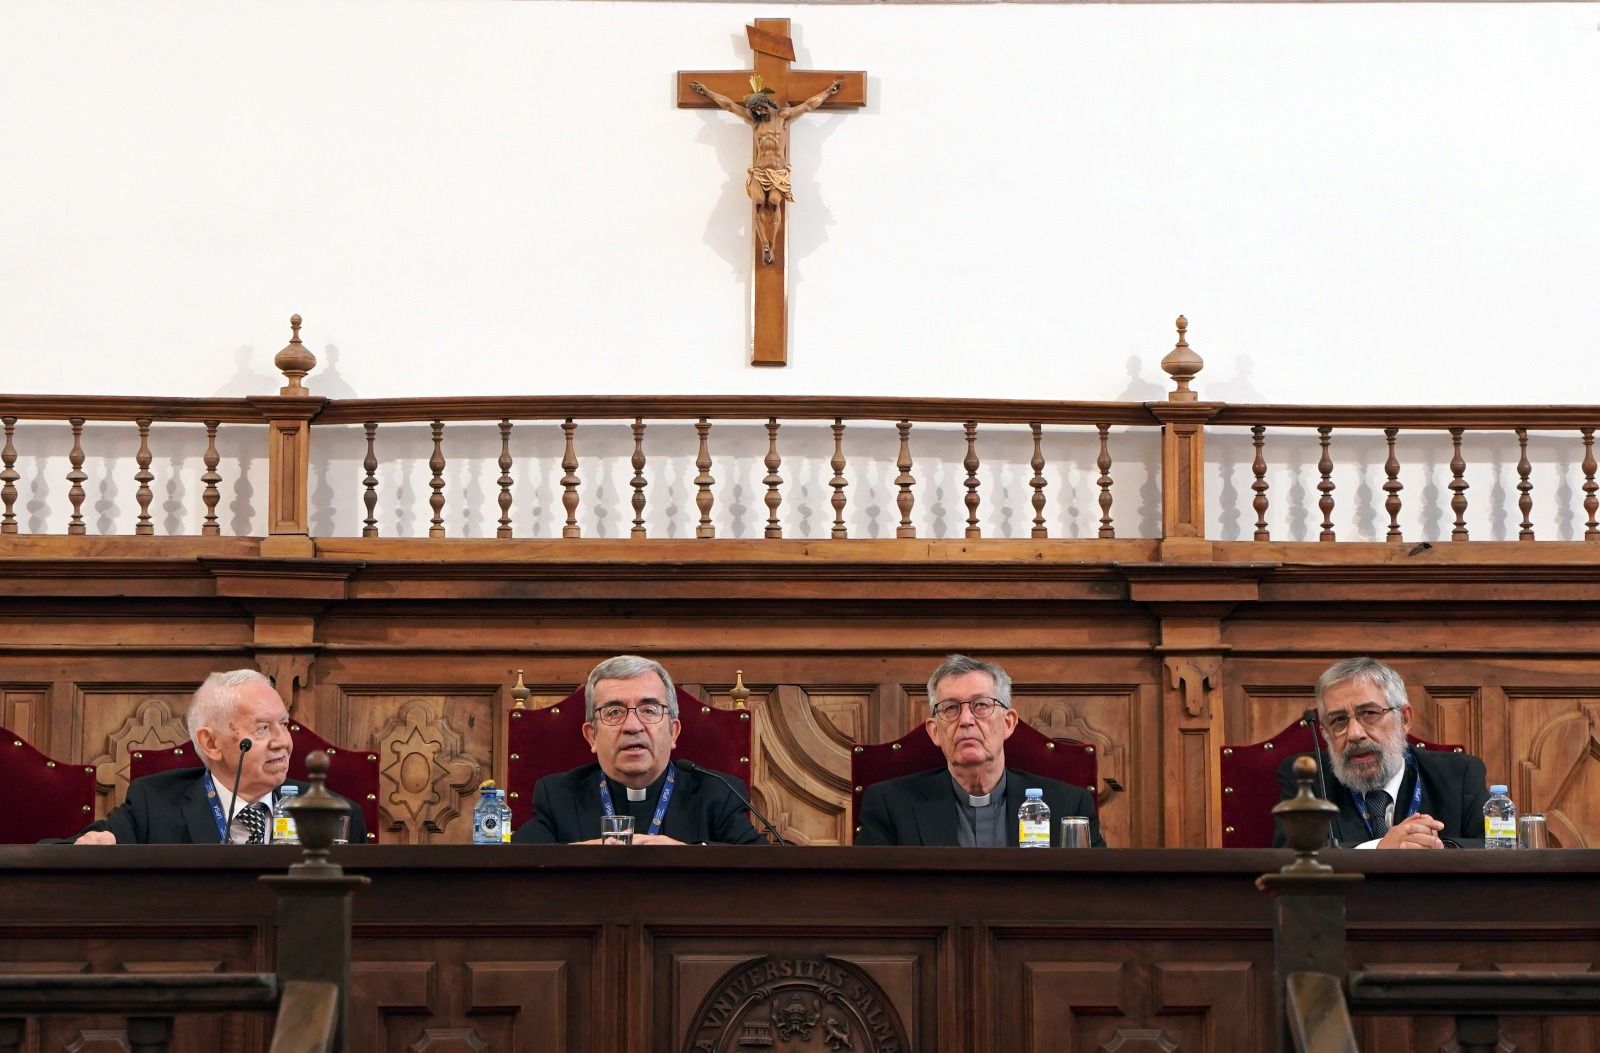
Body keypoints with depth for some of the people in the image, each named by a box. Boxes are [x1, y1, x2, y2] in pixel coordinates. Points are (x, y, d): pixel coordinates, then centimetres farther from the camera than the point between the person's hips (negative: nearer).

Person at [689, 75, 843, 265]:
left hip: (779, 172, -1)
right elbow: (728, 103, 20)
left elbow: (809, 104, 15)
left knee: (774, 201, -29)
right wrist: (705, 90, 24)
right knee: (759, 201, -27)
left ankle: (771, 246, -26)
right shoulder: (753, 118, 14)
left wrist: (830, 90, 18)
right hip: (759, 172, 1)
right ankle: (765, 246, -30)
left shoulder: (783, 115, 10)